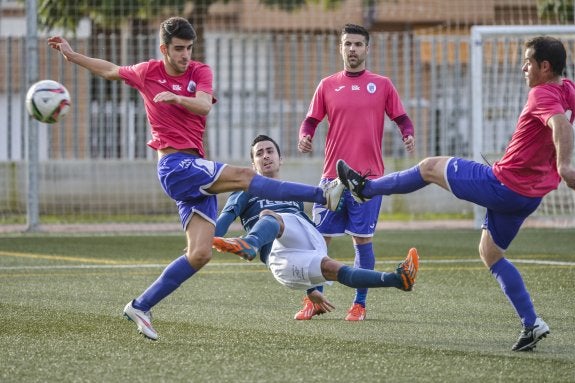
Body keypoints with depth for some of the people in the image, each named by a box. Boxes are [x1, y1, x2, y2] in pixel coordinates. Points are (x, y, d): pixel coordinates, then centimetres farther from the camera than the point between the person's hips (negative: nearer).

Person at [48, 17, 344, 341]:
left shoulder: (200, 72, 8)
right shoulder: (147, 73, 6)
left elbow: (204, 105, -12)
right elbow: (110, 71, 25)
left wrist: (176, 98, -30)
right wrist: (71, 55, 29)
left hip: (197, 172, 4)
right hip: (174, 165, -4)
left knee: (200, 254, -5)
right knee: (243, 176, -23)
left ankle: (141, 307, 4)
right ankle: (324, 195, -29)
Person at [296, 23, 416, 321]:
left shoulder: (382, 85, 7)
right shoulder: (327, 86, 9)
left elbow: (401, 118, 8)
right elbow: (311, 120, 10)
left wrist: (408, 135, -13)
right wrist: (304, 137, -11)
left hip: (368, 176, -1)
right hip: (332, 174, 1)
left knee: (362, 238, -1)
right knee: (320, 237, 0)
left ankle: (360, 304, 7)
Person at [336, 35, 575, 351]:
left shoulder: (542, 94, -21)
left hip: (502, 183, -9)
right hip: (530, 195, 9)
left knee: (431, 167, 10)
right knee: (490, 252, 21)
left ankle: (365, 187, 29)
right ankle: (531, 324, 11)